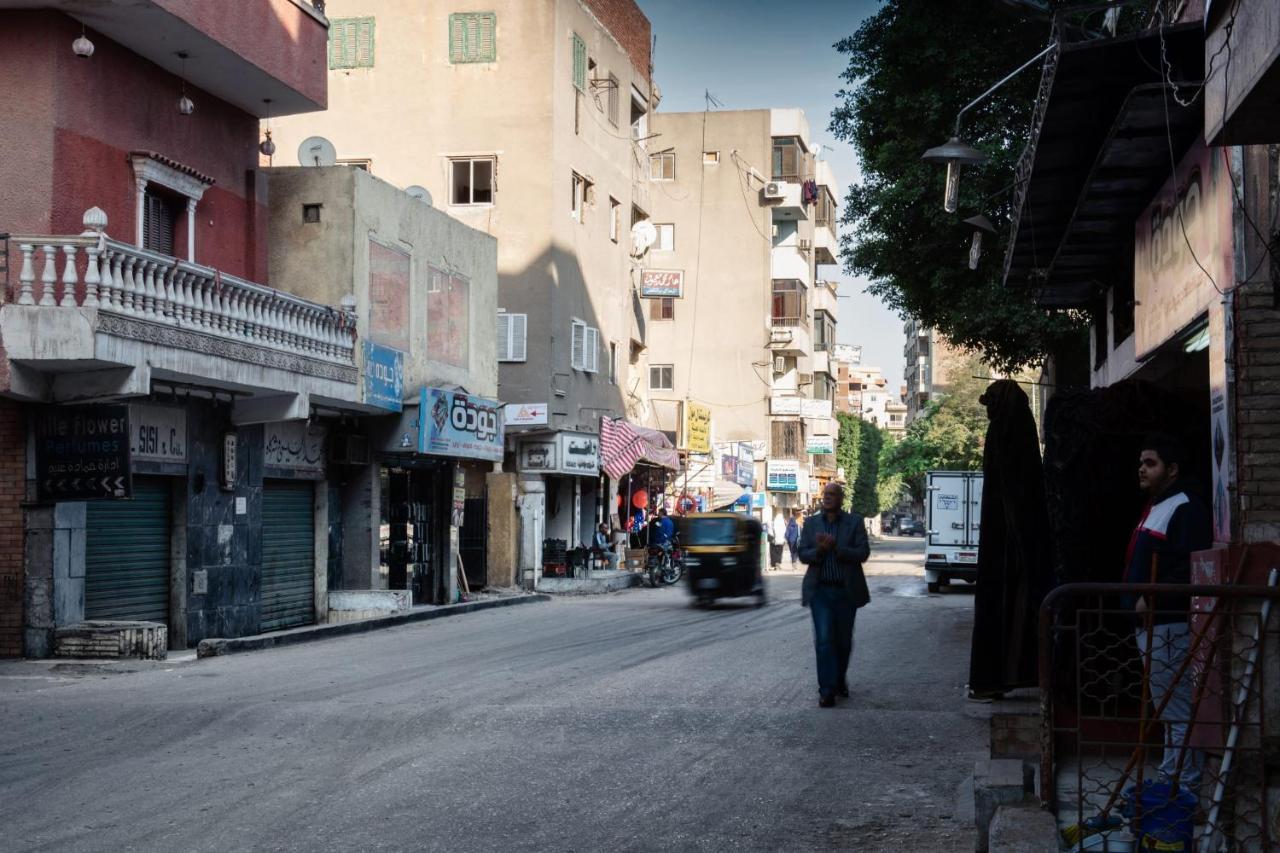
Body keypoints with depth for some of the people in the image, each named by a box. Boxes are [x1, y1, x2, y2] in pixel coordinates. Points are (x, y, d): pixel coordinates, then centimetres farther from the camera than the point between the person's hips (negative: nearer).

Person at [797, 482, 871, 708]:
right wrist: (819, 550, -19)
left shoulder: (854, 522, 0)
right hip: (820, 590, 0)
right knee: (824, 640, -8)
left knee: (843, 640, 11)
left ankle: (840, 680, 33)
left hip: (846, 590, 0)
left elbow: (863, 553, -8)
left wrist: (835, 547, -20)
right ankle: (827, 690, -7)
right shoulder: (810, 523, 6)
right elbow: (803, 554, 2)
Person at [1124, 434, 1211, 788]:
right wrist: (1138, 599, 15)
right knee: (1167, 706, 16)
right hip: (1151, 624, 11)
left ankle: (1182, 781, -2)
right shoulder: (1156, 507, 19)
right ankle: (1170, 775, 24)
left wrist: (1152, 600, -24)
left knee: (1175, 707, -6)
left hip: (1168, 625, -11)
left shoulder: (1186, 509, -13)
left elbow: (1190, 570, -23)